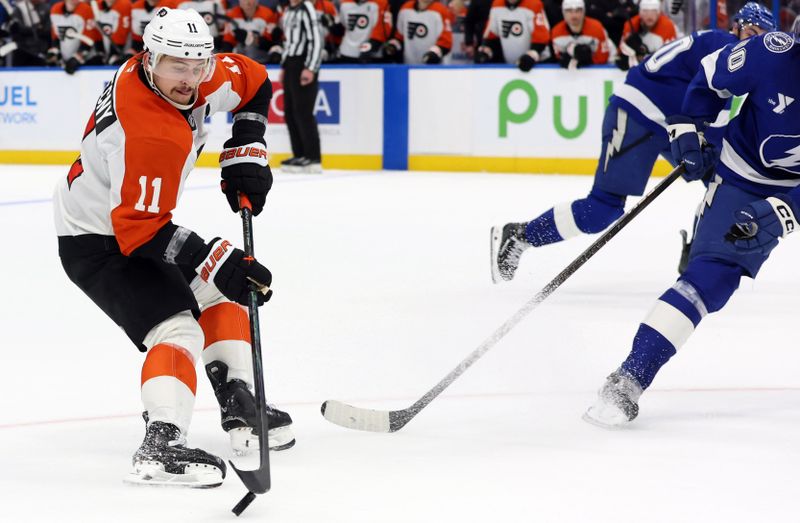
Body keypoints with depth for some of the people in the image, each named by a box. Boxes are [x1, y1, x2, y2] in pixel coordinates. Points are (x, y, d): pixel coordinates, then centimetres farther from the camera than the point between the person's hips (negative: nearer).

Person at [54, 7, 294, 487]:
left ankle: (241, 408, 23)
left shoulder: (195, 78, -9)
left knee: (220, 295, 18)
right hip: (97, 243, -10)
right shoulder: (151, 134, -35)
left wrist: (245, 154, 2)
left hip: (133, 219, 10)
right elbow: (139, 229, -36)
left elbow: (253, 82, 11)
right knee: (178, 330, -23)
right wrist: (217, 262, -36)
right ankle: (160, 447, -35)